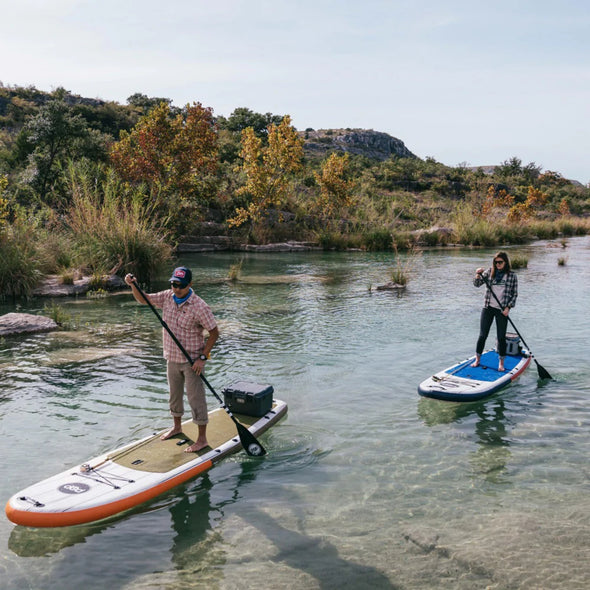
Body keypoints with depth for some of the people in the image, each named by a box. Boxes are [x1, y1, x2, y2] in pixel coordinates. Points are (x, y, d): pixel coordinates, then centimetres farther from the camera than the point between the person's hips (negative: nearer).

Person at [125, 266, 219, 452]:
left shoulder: (199, 306, -20)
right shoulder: (167, 297, -1)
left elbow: (214, 332, -15)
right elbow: (142, 299, 9)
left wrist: (203, 357, -19)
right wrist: (133, 285, -11)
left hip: (191, 361, -6)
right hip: (172, 358, 7)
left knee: (195, 398, -1)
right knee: (174, 394, 21)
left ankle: (202, 439, 9)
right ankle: (177, 426, 42)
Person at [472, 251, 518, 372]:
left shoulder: (512, 276, -1)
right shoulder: (489, 272, 4)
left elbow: (514, 294, 1)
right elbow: (477, 284, 0)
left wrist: (508, 307, -9)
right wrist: (478, 275, -19)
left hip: (502, 310, -1)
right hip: (488, 308, 1)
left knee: (501, 337, 4)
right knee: (483, 335, 4)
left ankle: (501, 362, 17)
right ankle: (477, 359, 16)